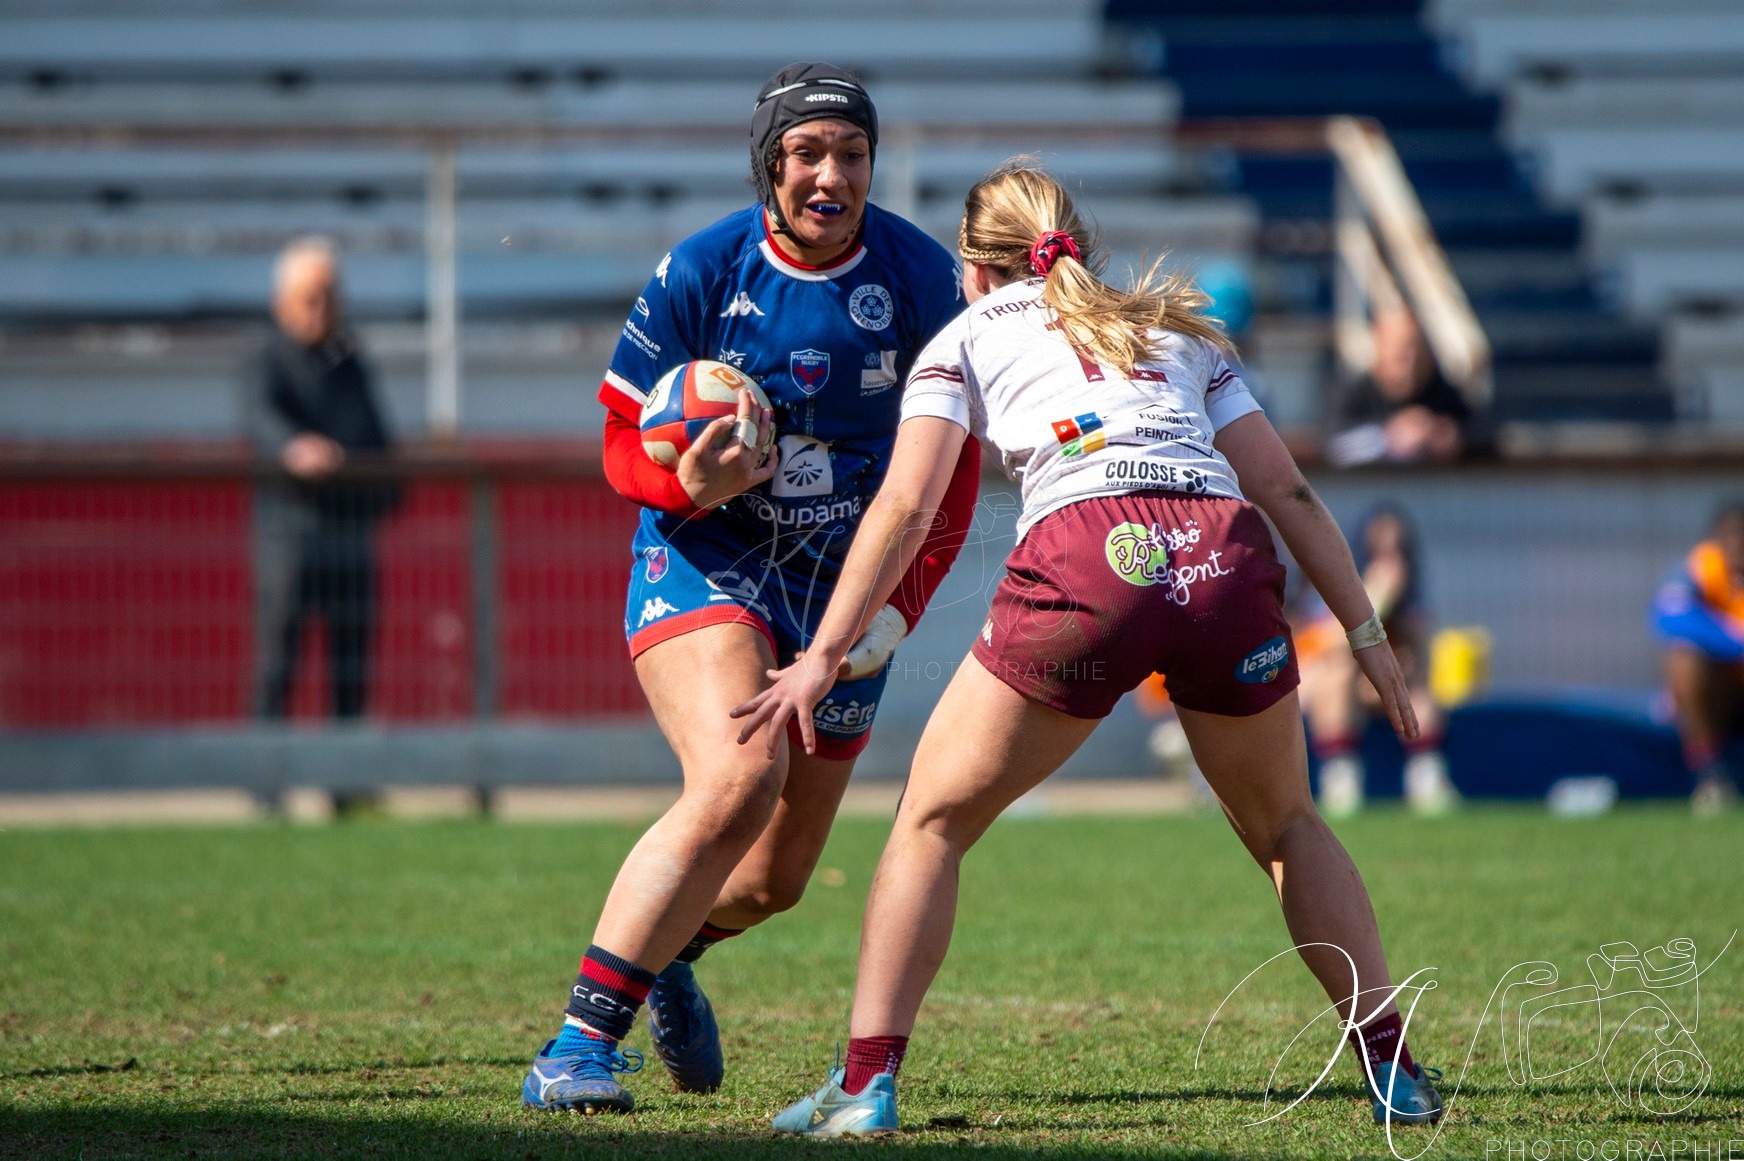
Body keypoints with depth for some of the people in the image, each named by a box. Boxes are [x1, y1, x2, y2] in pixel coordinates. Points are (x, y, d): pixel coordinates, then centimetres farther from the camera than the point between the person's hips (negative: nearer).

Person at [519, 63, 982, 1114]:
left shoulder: (921, 277, -7)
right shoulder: (700, 272, -11)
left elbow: (953, 459, 2)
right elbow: (625, 439, -4)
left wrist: (903, 604, -9)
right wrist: (690, 480, -27)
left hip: (846, 583, 3)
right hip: (706, 558, -3)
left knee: (778, 877, 9)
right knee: (737, 779, -30)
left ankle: (670, 949, 46)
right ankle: (580, 1044, -25)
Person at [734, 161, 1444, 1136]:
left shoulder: (966, 338, 22)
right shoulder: (1179, 331, 32)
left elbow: (907, 504, 9)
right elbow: (1286, 489, 23)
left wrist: (823, 655, 7)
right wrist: (1367, 632, 25)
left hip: (1085, 561, -3)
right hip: (1226, 559, 3)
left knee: (935, 822, 13)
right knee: (1286, 826, 25)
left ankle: (866, 1085, 3)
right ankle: (1396, 1070, 18)